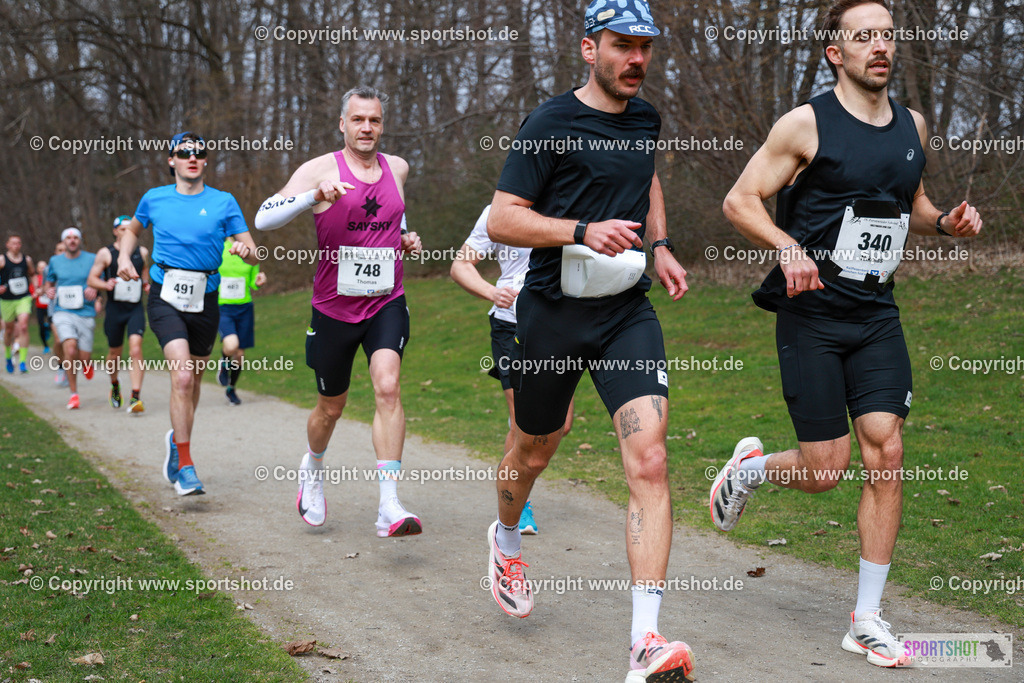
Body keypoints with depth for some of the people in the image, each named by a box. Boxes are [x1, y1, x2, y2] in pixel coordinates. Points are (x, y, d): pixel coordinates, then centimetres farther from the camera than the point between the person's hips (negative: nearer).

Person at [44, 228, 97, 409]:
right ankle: (73, 394, -9)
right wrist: (49, 291, 1)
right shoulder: (55, 261, 10)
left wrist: (93, 289, -11)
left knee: (84, 358, -3)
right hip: (63, 312, 0)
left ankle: (87, 364, 39)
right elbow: (49, 283, 24)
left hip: (85, 313, 0)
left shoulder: (92, 259, 4)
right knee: (70, 349, -22)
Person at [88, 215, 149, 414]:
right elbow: (92, 279, 1)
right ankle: (115, 385, 42)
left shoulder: (142, 252, 8)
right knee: (115, 353, 11)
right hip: (115, 308, 0)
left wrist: (146, 283, 9)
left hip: (136, 308, 1)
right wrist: (105, 285, -19)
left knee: (135, 349, -18)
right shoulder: (105, 253, 0)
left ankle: (136, 397, -21)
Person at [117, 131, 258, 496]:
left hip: (205, 300, 2)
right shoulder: (154, 199, 4)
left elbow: (253, 253, 0)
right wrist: (124, 256, 6)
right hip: (165, 297, -2)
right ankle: (185, 466, -15)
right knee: (182, 375, -20)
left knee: (194, 379, 16)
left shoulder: (224, 202, 1)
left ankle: (177, 438, 45)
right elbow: (133, 230, 24)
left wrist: (245, 249, -23)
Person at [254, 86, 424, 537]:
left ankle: (390, 508, -25)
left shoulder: (397, 168, 8)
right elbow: (263, 219, -18)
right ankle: (312, 469, 46)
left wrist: (406, 240, 8)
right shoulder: (320, 169, -7)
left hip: (386, 303, 2)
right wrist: (315, 194, -32)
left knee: (387, 386, -21)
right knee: (331, 407, 12)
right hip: (334, 308, -1)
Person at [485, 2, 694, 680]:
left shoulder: (646, 118, 9)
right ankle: (506, 539, 52)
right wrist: (583, 230, -25)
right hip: (553, 312, -3)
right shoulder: (551, 123, -9)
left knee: (650, 460, -15)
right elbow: (501, 220, -12)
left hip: (628, 312, 3)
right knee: (534, 453, 17)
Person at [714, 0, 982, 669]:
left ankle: (868, 619, 5)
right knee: (825, 470, -4)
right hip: (812, 313, -5)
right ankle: (752, 464, 32)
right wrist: (789, 247, -24)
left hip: (877, 315, 5)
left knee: (886, 452, -5)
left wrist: (945, 221, 4)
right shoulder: (807, 124, -8)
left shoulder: (912, 125, 10)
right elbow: (740, 199, -7)